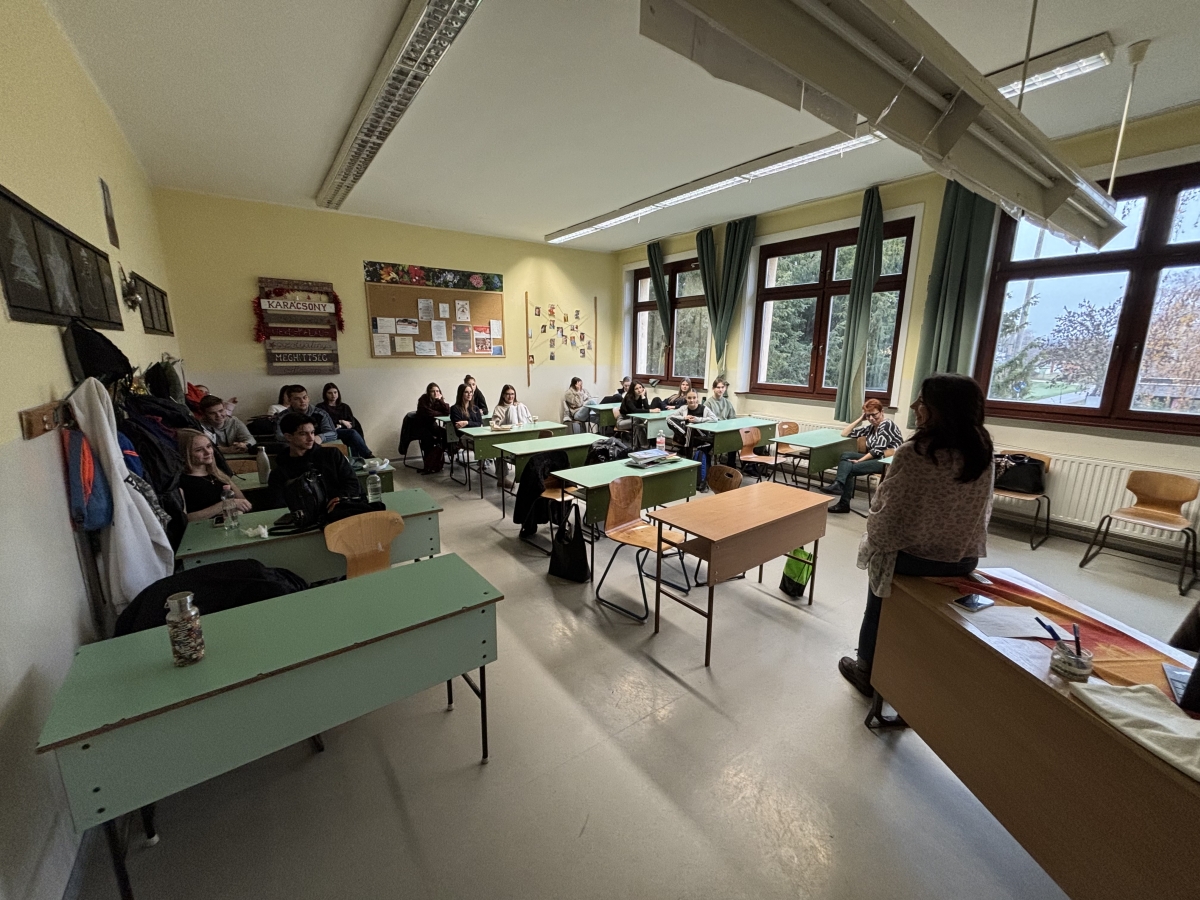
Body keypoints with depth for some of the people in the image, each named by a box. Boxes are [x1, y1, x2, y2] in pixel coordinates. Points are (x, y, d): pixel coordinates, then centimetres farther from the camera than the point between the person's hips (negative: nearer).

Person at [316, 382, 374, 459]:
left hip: (347, 431, 4)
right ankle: (369, 456, -40)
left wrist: (339, 426, -6)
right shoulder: (320, 407, 12)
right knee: (352, 432, -33)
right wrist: (341, 422, -1)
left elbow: (352, 423, 10)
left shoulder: (345, 407, 23)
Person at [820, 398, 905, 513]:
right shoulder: (870, 427, 17)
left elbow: (878, 449, -16)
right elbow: (844, 433, 12)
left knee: (850, 467, -25)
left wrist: (859, 460, -20)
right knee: (845, 455, -17)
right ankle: (838, 484, -33)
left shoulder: (887, 424, -6)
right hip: (874, 458, 7)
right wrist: (860, 419, 8)